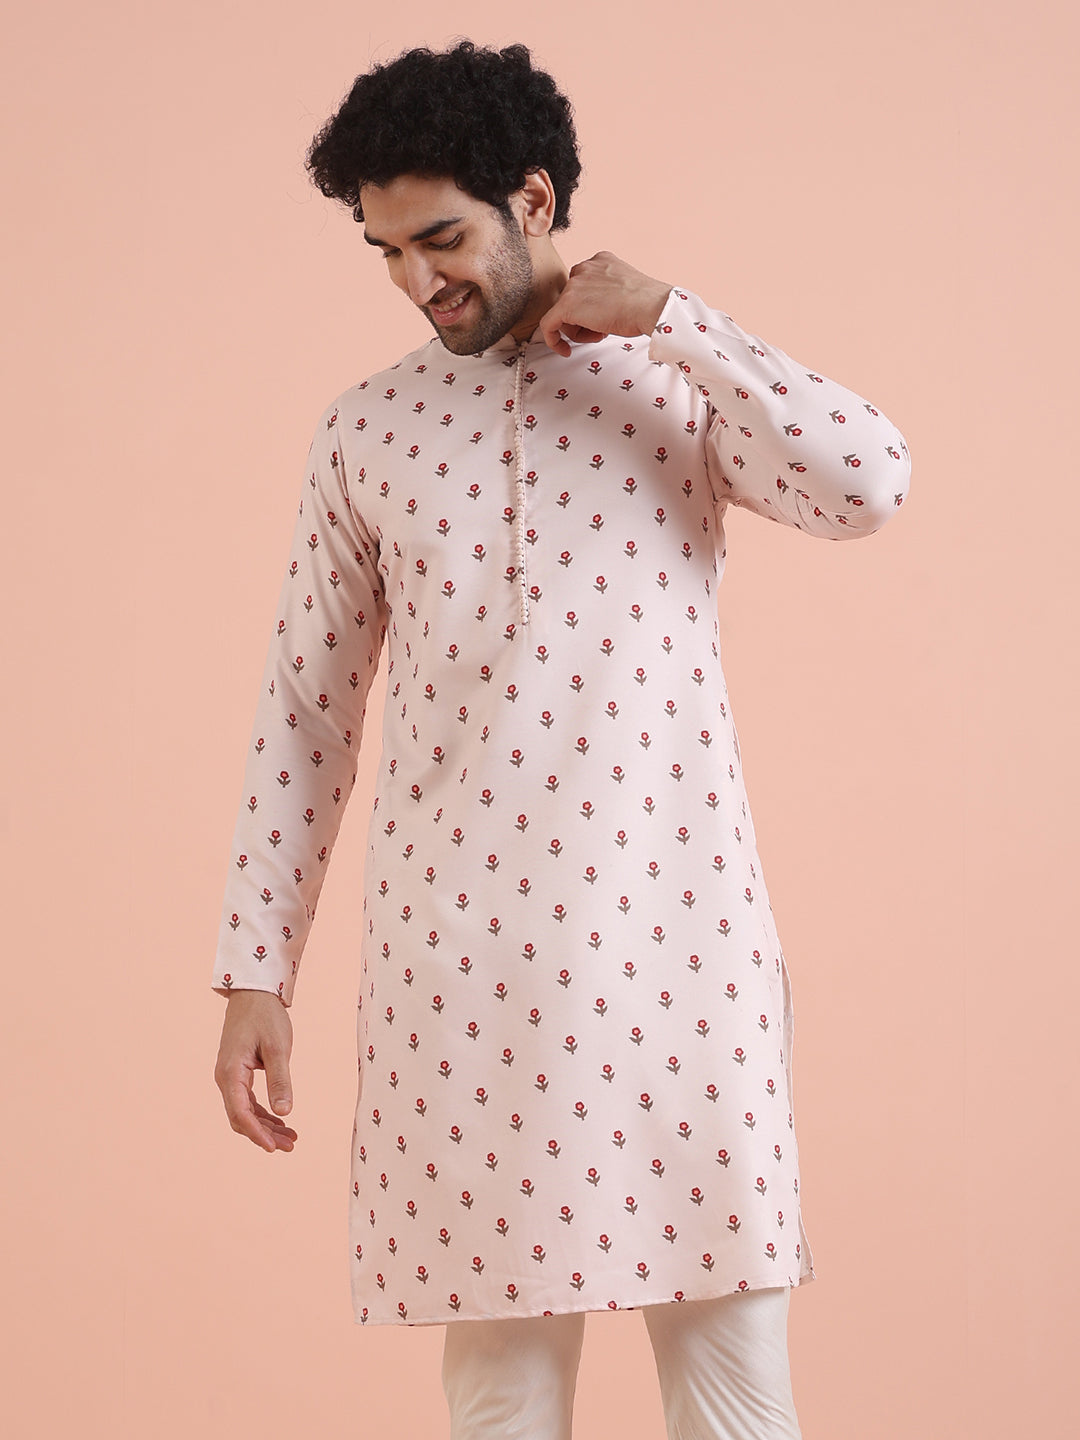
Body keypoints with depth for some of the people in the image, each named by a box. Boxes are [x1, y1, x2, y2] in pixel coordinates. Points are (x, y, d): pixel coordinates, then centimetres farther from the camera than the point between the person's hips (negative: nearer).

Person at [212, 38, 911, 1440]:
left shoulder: (683, 380, 7)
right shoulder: (366, 430, 10)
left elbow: (868, 484, -12)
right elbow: (306, 708, 11)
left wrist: (670, 316, -7)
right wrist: (256, 970, 7)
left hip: (674, 928, -1)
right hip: (457, 945, 1)